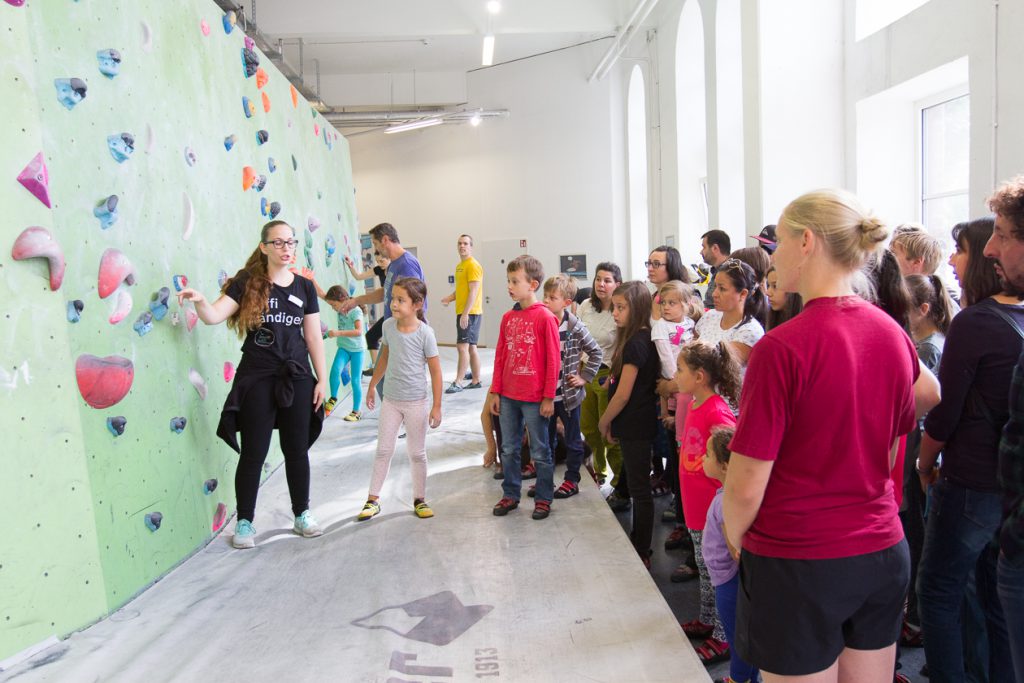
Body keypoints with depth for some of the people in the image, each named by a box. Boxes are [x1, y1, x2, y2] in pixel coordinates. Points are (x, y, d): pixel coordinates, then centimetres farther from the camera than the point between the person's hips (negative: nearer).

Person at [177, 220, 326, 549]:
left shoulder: (304, 287, 5)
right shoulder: (247, 282, -2)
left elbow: (314, 338, 7)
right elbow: (214, 316, -13)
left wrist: (322, 379, 4)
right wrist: (200, 301, -34)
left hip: (297, 378, 2)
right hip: (256, 379, -2)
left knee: (297, 450, 10)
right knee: (253, 453, 3)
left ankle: (302, 515, 26)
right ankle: (245, 522, 19)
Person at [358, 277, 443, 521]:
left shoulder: (425, 333, -17)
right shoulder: (388, 326, -4)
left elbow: (435, 371, -12)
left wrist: (436, 406, -11)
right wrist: (372, 385, 18)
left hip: (417, 402, -3)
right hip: (390, 400, 4)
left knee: (417, 453, 9)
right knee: (383, 449, 10)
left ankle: (419, 499, 23)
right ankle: (373, 500, 19)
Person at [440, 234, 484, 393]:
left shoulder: (473, 265, -12)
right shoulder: (460, 266, 17)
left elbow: (473, 291, -18)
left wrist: (465, 313, -23)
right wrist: (450, 297, 3)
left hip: (470, 313, -9)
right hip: (462, 312, 9)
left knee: (463, 346, -11)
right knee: (471, 347, 12)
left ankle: (457, 383, -9)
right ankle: (476, 381, 19)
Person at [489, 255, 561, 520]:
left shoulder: (545, 317, -11)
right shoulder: (508, 317, 6)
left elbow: (553, 360, -10)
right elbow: (500, 356, 10)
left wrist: (549, 397, -10)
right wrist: (495, 391, 7)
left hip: (534, 398, -6)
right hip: (507, 396, 6)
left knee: (540, 452, 8)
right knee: (509, 449, 15)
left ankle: (543, 499, 22)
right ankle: (510, 495, 29)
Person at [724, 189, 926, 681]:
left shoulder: (781, 347, -21)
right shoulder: (893, 335, -2)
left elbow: (745, 488, -18)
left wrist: (736, 541, 0)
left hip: (796, 561, -6)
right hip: (883, 554, 6)